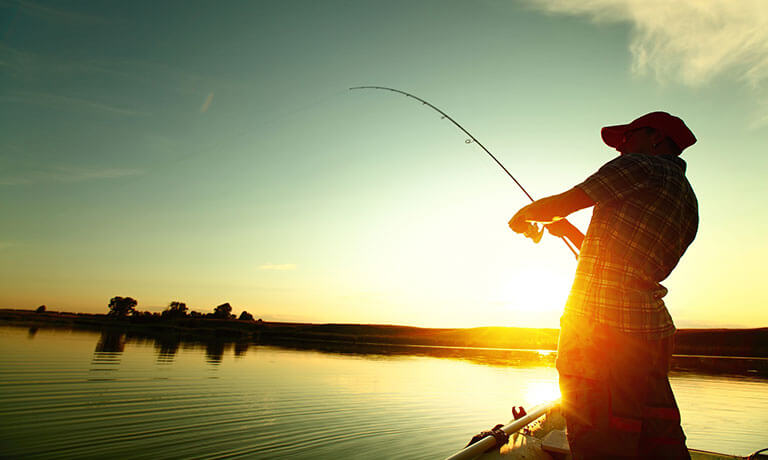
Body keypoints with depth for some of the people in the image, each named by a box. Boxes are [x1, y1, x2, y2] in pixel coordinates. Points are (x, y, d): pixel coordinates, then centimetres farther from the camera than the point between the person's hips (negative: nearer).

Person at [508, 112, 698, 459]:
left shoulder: (640, 166, -2)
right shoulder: (688, 202, 23)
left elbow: (560, 204, -2)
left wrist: (523, 215, 17)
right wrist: (568, 230, 28)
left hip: (599, 322, -9)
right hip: (653, 325, 9)